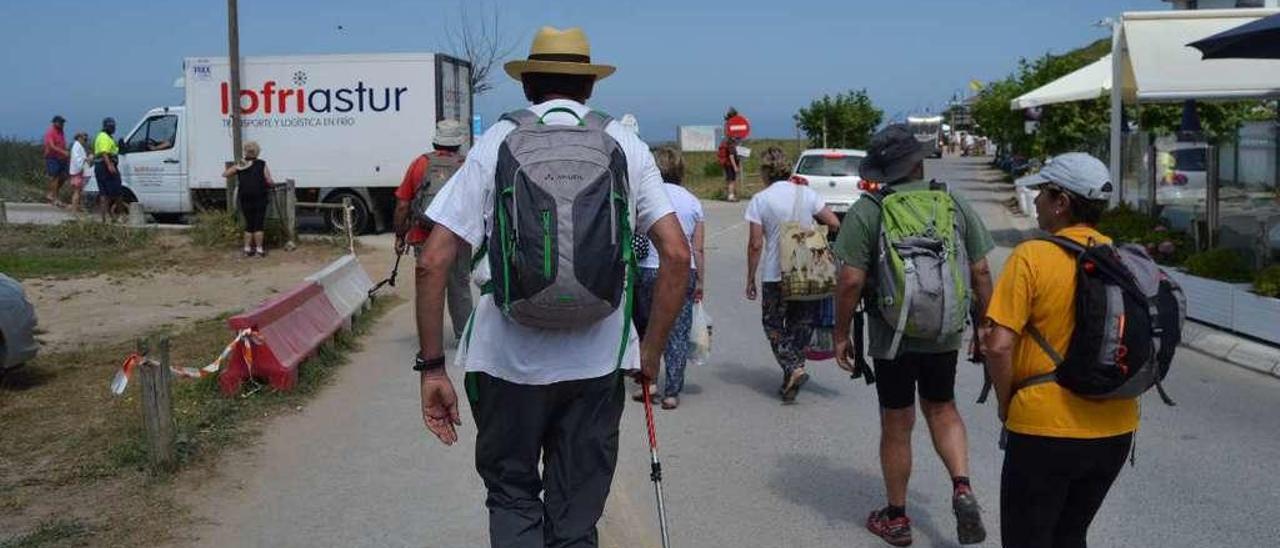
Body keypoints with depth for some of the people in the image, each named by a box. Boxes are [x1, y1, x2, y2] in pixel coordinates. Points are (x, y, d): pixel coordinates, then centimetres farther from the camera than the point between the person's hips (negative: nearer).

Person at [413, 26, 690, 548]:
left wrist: (431, 366, 0)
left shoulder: (494, 144, 0)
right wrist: (652, 350, 6)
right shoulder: (626, 146, 4)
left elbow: (432, 262, -6)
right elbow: (677, 255, -4)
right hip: (597, 363, 1)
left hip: (505, 360, -1)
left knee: (511, 495, 20)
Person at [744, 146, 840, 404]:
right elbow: (834, 223, 1)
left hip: (775, 275, -3)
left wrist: (750, 279, 0)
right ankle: (792, 377, 16)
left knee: (773, 326, 11)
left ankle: (793, 369, -8)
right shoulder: (806, 194, 1)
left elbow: (755, 244, -8)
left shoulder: (759, 200, -7)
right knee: (801, 325, 15)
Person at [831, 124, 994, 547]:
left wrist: (841, 334, -3)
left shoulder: (866, 211, -10)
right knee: (941, 408, 24)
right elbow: (981, 273, 2)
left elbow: (851, 280, -14)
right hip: (945, 333, 3)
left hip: (892, 336, -3)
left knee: (896, 425, 10)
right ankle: (962, 488, 5)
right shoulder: (956, 205, 0)